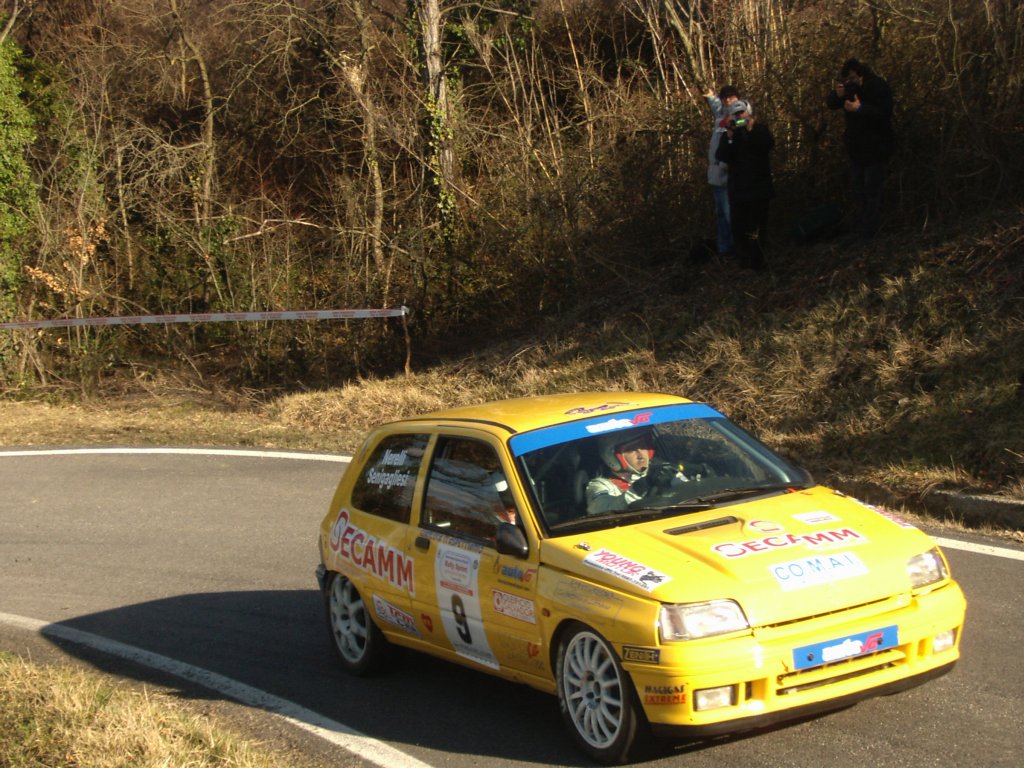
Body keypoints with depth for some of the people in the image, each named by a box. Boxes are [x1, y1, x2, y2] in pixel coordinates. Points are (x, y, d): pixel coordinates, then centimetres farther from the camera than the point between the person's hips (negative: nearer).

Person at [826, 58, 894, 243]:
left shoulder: (879, 87, -19)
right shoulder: (848, 86, 0)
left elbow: (884, 113, -28)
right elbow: (830, 103, 3)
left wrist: (860, 108, -35)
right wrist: (837, 94, -19)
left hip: (876, 148, -8)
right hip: (857, 148, 8)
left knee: (872, 190, -8)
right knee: (857, 189, 16)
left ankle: (868, 233, -6)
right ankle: (860, 228, 29)